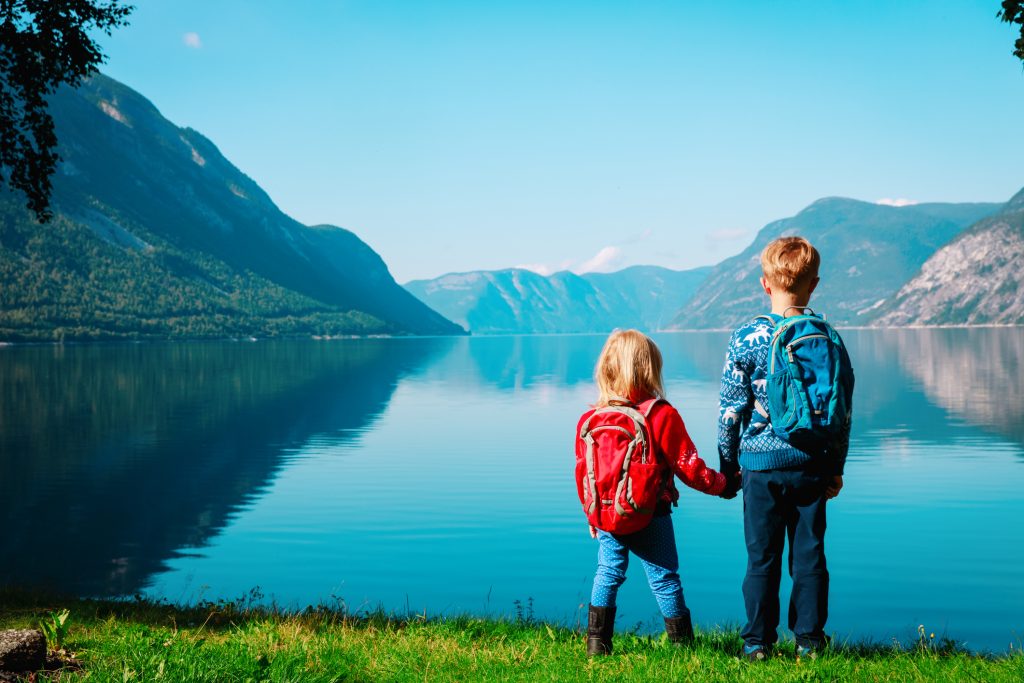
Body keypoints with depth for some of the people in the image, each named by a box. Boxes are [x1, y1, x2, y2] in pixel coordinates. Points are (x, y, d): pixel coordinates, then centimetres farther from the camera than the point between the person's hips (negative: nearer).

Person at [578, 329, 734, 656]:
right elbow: (688, 466, -10)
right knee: (664, 579, 7)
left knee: (607, 574, 15)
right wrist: (722, 484, 7)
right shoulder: (662, 415, -14)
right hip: (650, 518, -3)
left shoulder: (589, 419, -2)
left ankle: (597, 643, 17)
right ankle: (682, 643, 16)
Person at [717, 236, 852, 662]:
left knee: (762, 557, 6)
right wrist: (836, 468, 13)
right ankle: (809, 639, 18)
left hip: (761, 462, -2)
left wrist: (728, 464, 6)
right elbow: (842, 410, 4)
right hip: (812, 463, 2)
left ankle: (758, 642, 13)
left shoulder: (746, 338, -8)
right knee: (809, 554, 11)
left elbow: (731, 409, -5)